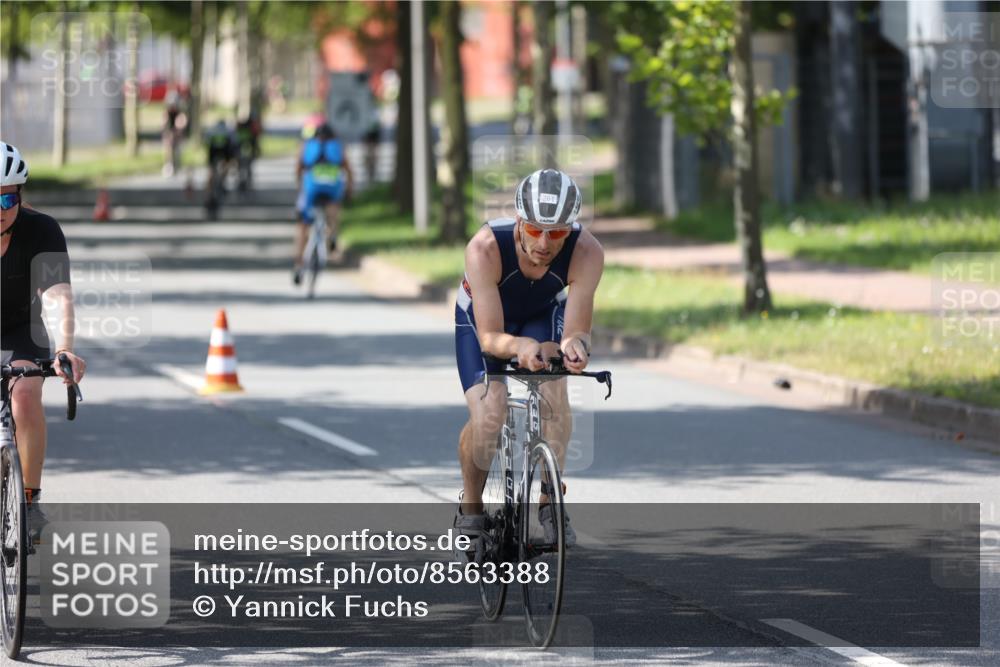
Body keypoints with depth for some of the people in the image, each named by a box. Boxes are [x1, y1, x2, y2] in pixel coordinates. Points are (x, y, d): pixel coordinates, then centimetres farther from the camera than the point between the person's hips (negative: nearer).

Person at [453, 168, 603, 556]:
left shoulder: (586, 252, -35)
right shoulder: (485, 248, -40)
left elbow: (577, 330, -35)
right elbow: (489, 338, -38)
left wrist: (573, 344, -59)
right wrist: (519, 346, -60)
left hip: (545, 313, 2)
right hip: (482, 317, -2)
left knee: (554, 393, -26)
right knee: (487, 418, -21)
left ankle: (551, 501, -5)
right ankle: (470, 506, 7)